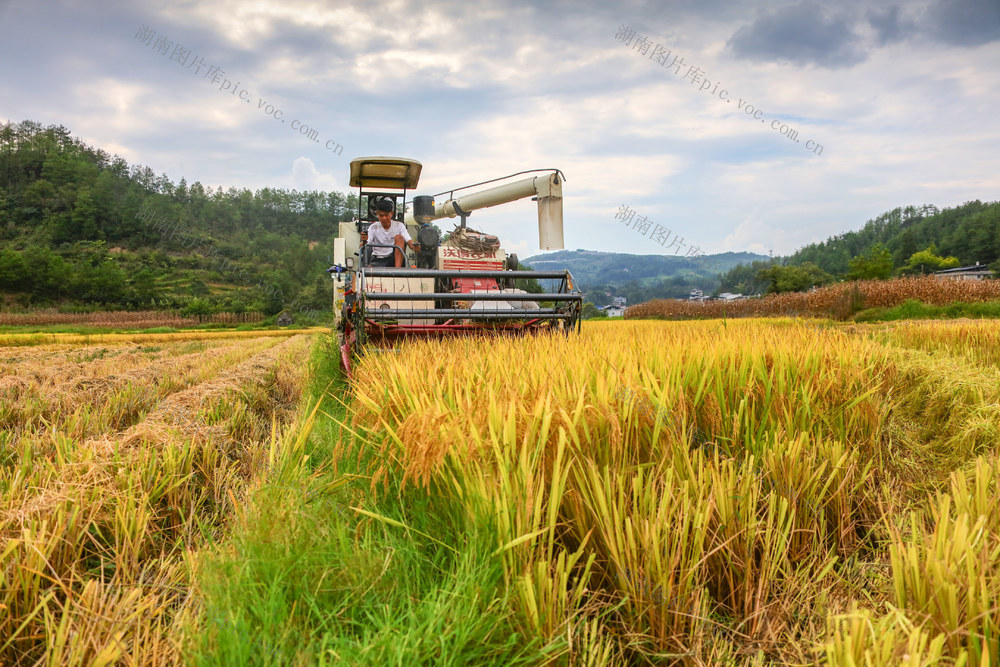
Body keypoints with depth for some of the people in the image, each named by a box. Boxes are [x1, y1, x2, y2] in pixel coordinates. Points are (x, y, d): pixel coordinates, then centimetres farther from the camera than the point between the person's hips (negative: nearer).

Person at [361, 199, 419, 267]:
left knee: (399, 237, -24)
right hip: (378, 260, -1)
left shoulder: (399, 226, 2)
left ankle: (398, 269, -32)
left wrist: (414, 246, -36)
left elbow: (409, 241, -10)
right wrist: (364, 241, -36)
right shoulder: (373, 227, 1)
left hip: (394, 259, 2)